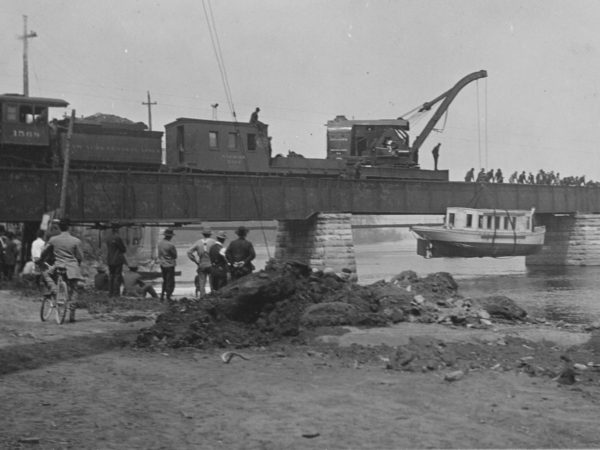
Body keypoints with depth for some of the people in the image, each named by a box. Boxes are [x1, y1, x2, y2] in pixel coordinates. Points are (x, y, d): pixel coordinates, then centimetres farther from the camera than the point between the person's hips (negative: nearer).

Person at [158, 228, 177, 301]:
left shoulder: (160, 243, 0)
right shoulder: (171, 245, -21)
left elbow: (159, 254, 7)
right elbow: (175, 255, -12)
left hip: (162, 264, 7)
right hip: (170, 265, -7)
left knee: (165, 281, 20)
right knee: (170, 282, 3)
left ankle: (162, 296, 19)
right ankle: (168, 297, 4)